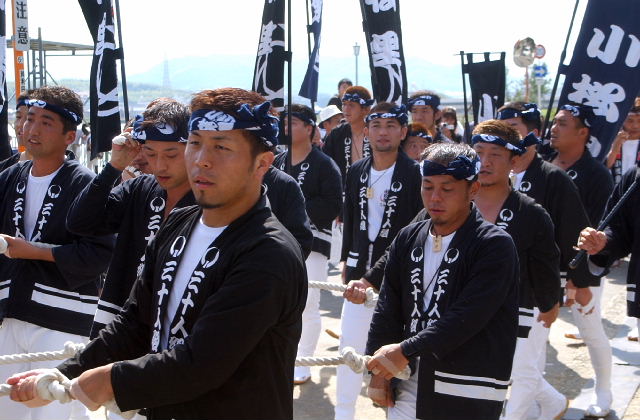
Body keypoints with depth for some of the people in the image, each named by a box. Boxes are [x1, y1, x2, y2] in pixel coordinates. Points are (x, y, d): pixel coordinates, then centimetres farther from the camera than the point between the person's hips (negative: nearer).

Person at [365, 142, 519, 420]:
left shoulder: (495, 246, -11)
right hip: (409, 382, 5)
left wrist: (405, 350, -22)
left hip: (470, 395, -5)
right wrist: (379, 369, 2)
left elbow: (467, 316, -20)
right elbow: (388, 308, 8)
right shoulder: (408, 239, 8)